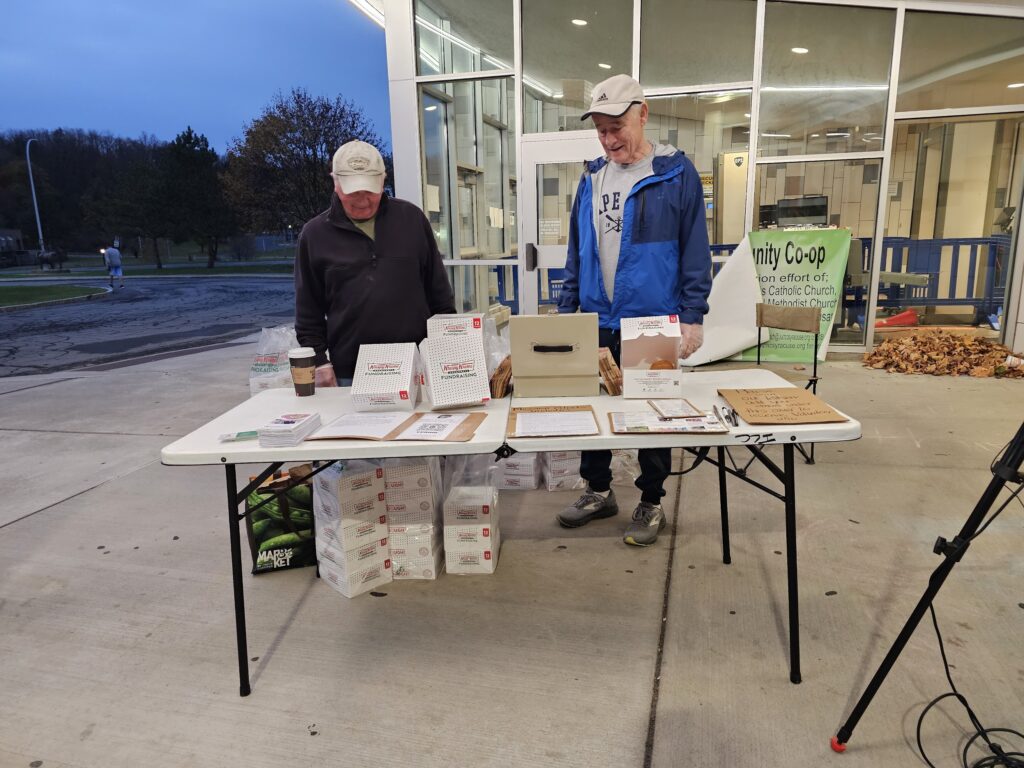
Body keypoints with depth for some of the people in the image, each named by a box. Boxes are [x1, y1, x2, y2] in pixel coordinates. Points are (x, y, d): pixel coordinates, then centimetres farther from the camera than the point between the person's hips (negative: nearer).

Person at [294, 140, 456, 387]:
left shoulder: (412, 218, 6)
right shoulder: (314, 234, 4)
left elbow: (438, 289, 11)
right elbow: (308, 311, 7)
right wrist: (320, 362, 1)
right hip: (349, 373, 0)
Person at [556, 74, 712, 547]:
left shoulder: (676, 173, -6)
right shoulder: (592, 178, 8)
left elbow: (695, 251, -7)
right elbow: (576, 253, 12)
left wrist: (692, 316, -11)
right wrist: (566, 311, 9)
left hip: (654, 322, -5)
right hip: (597, 321, 5)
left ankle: (651, 503, 24)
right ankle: (598, 491, 31)